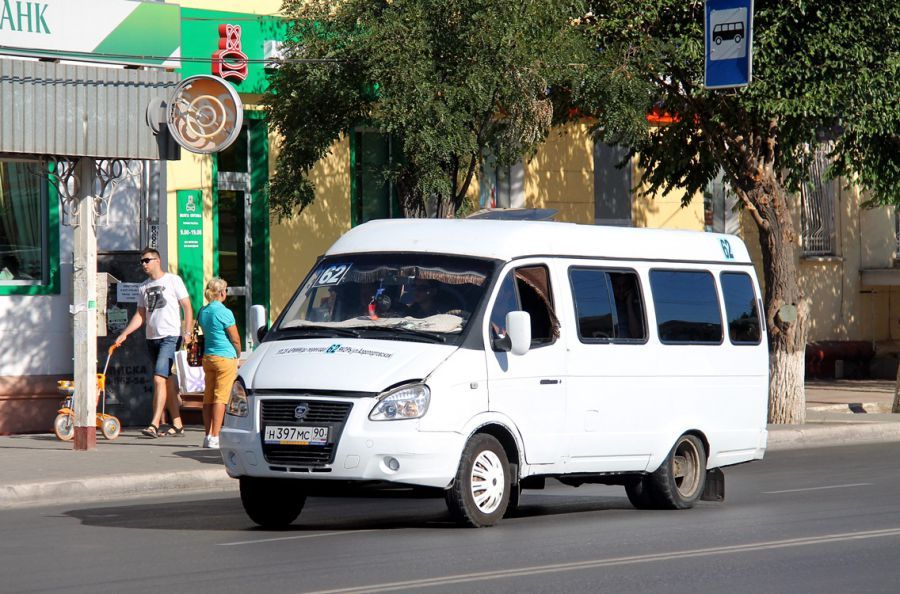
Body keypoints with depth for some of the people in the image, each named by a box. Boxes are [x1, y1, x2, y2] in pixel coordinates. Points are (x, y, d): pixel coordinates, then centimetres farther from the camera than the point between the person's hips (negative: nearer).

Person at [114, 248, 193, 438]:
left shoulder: (173, 280, 0)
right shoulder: (143, 287, 16)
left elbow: (187, 307, -2)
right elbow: (141, 316, 18)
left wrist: (187, 331, -14)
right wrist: (124, 334, 6)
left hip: (171, 337, -6)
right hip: (152, 337, 6)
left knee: (159, 379, -17)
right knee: (168, 382, 9)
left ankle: (155, 424, -22)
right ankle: (177, 425, 13)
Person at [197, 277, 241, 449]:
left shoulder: (202, 311, 9)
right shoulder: (224, 312, -13)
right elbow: (235, 339, -9)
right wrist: (238, 356, 11)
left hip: (207, 357, 7)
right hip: (225, 358, -7)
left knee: (208, 397, 10)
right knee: (220, 398, -6)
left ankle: (208, 436, 12)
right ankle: (214, 437, -9)